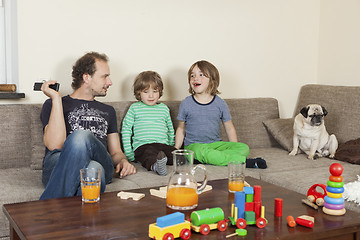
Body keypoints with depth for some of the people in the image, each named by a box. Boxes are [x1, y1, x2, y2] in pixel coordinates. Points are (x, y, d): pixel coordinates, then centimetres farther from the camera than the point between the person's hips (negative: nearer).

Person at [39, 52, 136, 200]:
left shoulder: (108, 111, 34)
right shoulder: (53, 105, 19)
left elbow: (115, 152, 33)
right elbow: (54, 145, -1)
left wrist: (123, 160, 7)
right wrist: (56, 98, 2)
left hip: (101, 163, 3)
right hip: (57, 167, -2)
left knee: (82, 137, -35)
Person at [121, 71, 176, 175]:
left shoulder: (164, 108, 22)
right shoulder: (134, 108, 13)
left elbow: (171, 130, 30)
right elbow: (126, 130, 11)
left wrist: (172, 150, 21)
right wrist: (128, 152, 2)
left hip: (164, 145, 7)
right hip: (143, 146, -7)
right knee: (149, 154, -40)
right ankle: (155, 166, -64)